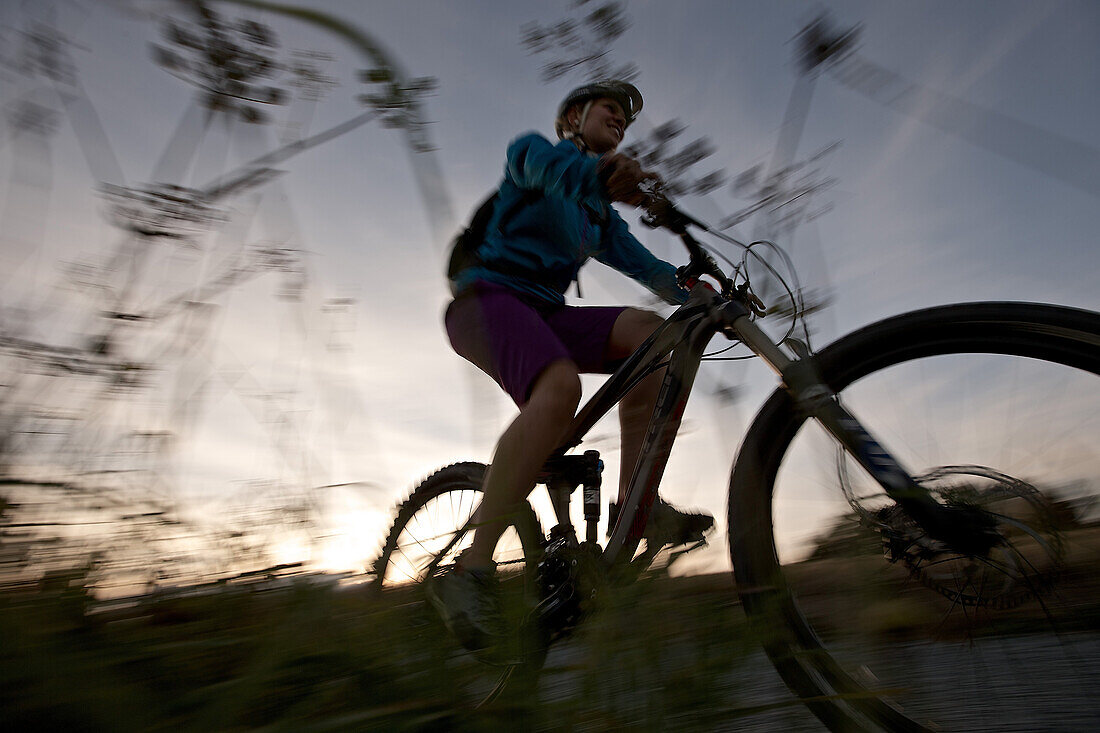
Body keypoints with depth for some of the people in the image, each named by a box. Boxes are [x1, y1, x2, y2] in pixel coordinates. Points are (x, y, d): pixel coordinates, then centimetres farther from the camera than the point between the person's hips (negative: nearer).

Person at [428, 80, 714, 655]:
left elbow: (640, 263, 11)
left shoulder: (598, 214, 27)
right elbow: (538, 162, -16)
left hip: (543, 312, 6)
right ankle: (471, 569, -32)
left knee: (647, 331, -18)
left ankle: (633, 502, -16)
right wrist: (596, 171, -40)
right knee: (560, 386, -35)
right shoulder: (534, 148, 10)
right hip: (488, 294, -6)